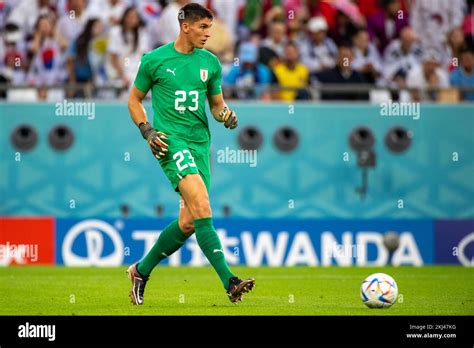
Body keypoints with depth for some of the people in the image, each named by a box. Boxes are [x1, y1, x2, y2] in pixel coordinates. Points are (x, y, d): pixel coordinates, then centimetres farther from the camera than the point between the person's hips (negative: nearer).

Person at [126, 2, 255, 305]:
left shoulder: (210, 63, 10)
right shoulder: (155, 60, 0)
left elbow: (217, 103, 19)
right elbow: (134, 100, 10)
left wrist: (225, 114, -4)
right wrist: (147, 130, -5)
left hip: (200, 142, 6)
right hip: (170, 140, -5)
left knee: (188, 223, 4)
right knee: (202, 206, -23)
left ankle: (141, 270, 26)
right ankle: (229, 282, -29)